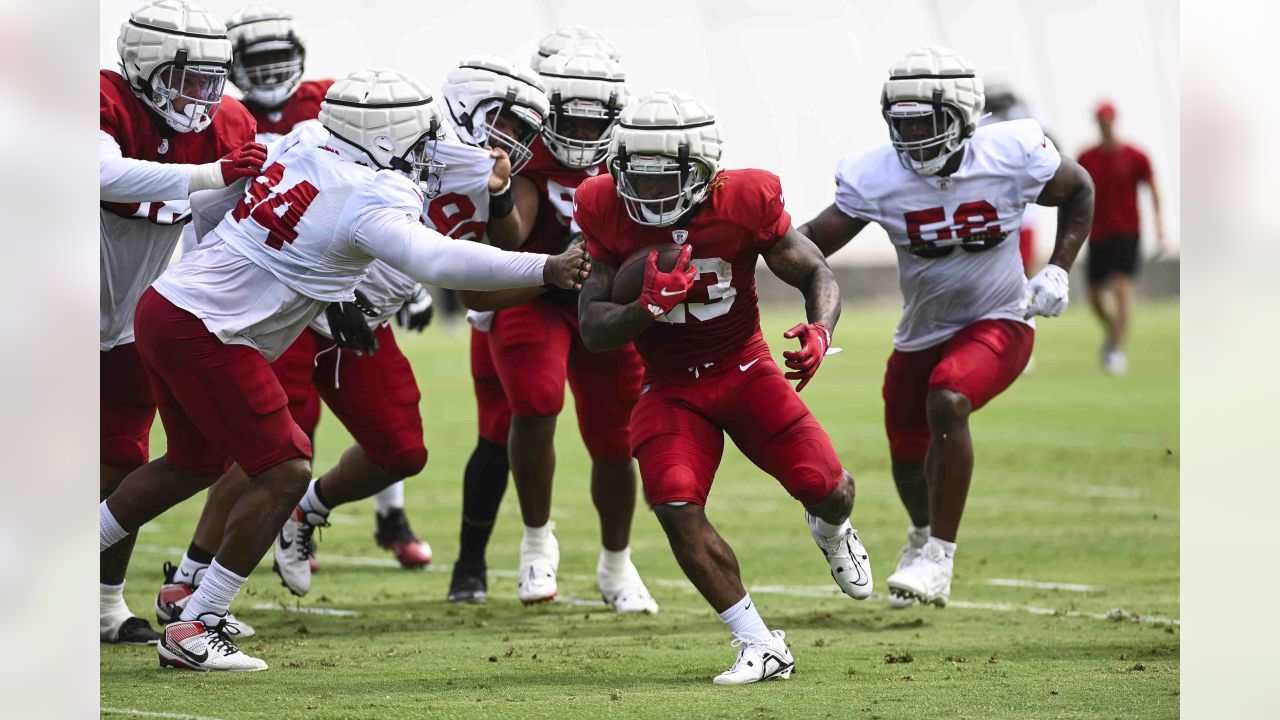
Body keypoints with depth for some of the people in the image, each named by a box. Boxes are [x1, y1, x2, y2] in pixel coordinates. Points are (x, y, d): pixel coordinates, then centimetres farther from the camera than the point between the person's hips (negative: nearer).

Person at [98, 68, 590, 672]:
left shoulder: (302, 143, 8)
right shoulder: (372, 199, -17)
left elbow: (206, 204, 17)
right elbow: (433, 262, -32)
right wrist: (545, 270, -33)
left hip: (164, 306, 9)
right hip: (205, 333, -9)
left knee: (193, 464, 26)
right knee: (284, 474, -4)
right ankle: (195, 630, -2)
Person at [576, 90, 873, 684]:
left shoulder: (744, 203, -18)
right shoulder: (608, 213, -15)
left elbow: (814, 273, -5)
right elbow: (593, 329, -13)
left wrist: (820, 330, -26)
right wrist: (648, 308, -34)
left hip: (745, 368, 0)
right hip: (669, 386, 0)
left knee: (827, 490, -11)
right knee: (677, 511, -20)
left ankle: (832, 533, 32)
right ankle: (760, 649, -7)